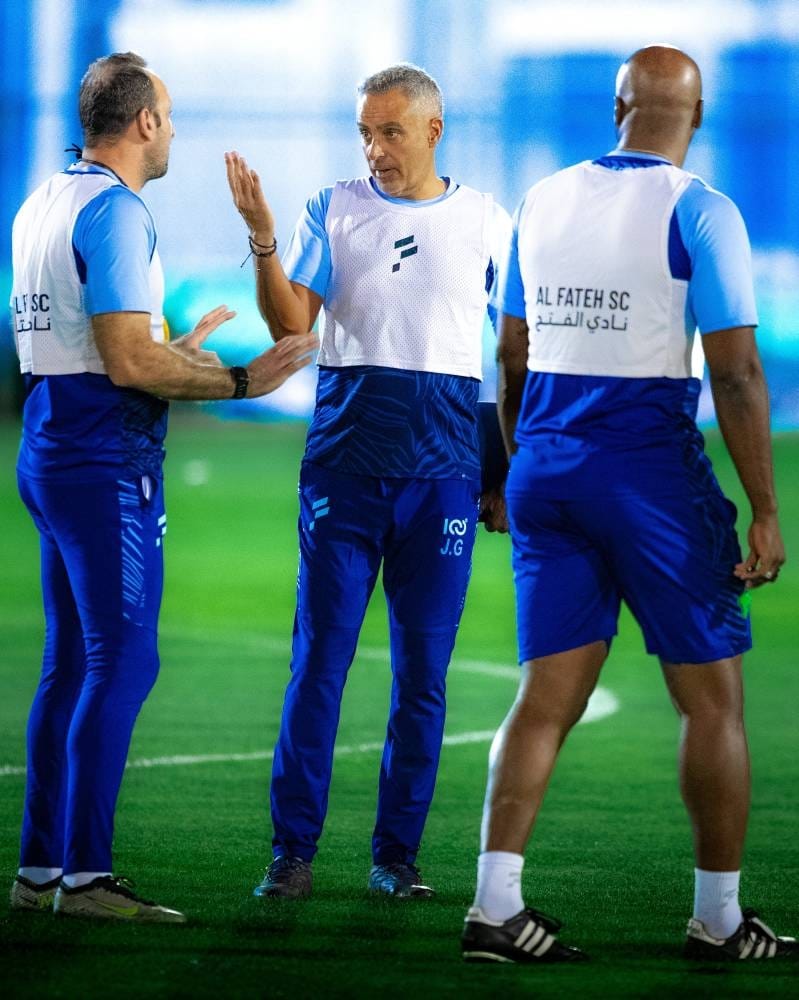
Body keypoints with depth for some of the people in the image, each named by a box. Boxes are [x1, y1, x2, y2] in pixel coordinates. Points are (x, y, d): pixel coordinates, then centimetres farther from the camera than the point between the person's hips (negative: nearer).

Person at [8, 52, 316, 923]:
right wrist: (238, 382, -12)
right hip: (107, 460, -10)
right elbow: (128, 364, -19)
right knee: (123, 662, -8)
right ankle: (83, 875, -9)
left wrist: (174, 351, 27)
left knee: (71, 664, 12)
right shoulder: (114, 212, -14)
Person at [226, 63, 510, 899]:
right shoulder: (334, 209, 6)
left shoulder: (484, 220, 8)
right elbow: (291, 325, -3)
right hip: (346, 452, -1)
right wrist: (262, 238, -18)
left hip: (444, 460, 1)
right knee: (321, 650, -4)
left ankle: (397, 853, 10)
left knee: (423, 665, 3)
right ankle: (292, 850, 1)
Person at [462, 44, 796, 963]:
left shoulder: (544, 202, 7)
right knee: (711, 699, 6)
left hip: (547, 466, 5)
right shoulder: (696, 212, -9)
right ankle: (718, 920, 10)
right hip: (651, 472, -5)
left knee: (547, 697, 7)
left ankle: (494, 905, -2)